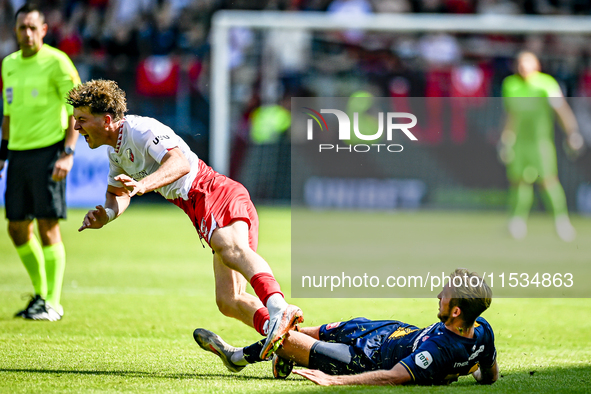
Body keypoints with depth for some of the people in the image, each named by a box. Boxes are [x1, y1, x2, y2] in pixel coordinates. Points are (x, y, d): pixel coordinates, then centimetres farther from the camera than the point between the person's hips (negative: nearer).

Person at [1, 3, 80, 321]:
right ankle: (41, 294, 21)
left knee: (48, 226, -8)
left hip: (47, 152, -7)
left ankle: (53, 303, -3)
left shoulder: (56, 63, -7)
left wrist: (68, 154, -16)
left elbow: (77, 110, -8)